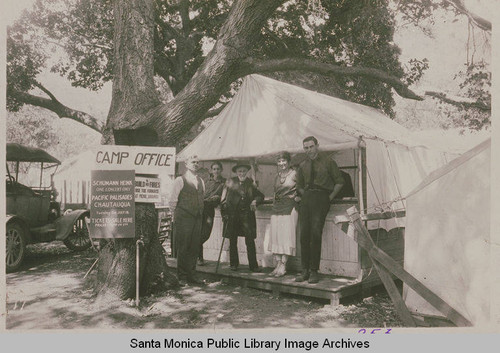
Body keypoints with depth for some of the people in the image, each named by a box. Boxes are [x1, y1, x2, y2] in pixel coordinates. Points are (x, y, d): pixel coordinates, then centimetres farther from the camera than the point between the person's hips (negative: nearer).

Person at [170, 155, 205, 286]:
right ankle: (182, 277, 9)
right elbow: (173, 201, -1)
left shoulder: (201, 181, 14)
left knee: (194, 248, 9)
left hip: (197, 218, 6)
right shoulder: (180, 180, -4)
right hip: (183, 220, -5)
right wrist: (179, 215, 2)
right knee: (183, 249, -1)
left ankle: (191, 275, 20)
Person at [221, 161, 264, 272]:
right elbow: (224, 199, 3)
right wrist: (224, 213, -5)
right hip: (232, 215, 0)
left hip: (247, 215, 0)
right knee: (233, 241, 8)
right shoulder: (230, 182, 3)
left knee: (250, 241, -4)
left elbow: (260, 195, 7)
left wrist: (255, 201, -14)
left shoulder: (251, 183, 5)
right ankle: (233, 264, 21)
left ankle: (253, 265, 3)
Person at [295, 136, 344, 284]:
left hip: (321, 198, -4)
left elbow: (339, 181, 6)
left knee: (315, 233, -14)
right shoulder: (303, 166, 18)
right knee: (304, 234, -3)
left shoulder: (328, 162, 6)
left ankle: (314, 271, -8)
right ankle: (305, 270, 3)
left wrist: (330, 197, 0)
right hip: (306, 199, 5)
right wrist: (305, 196, 12)